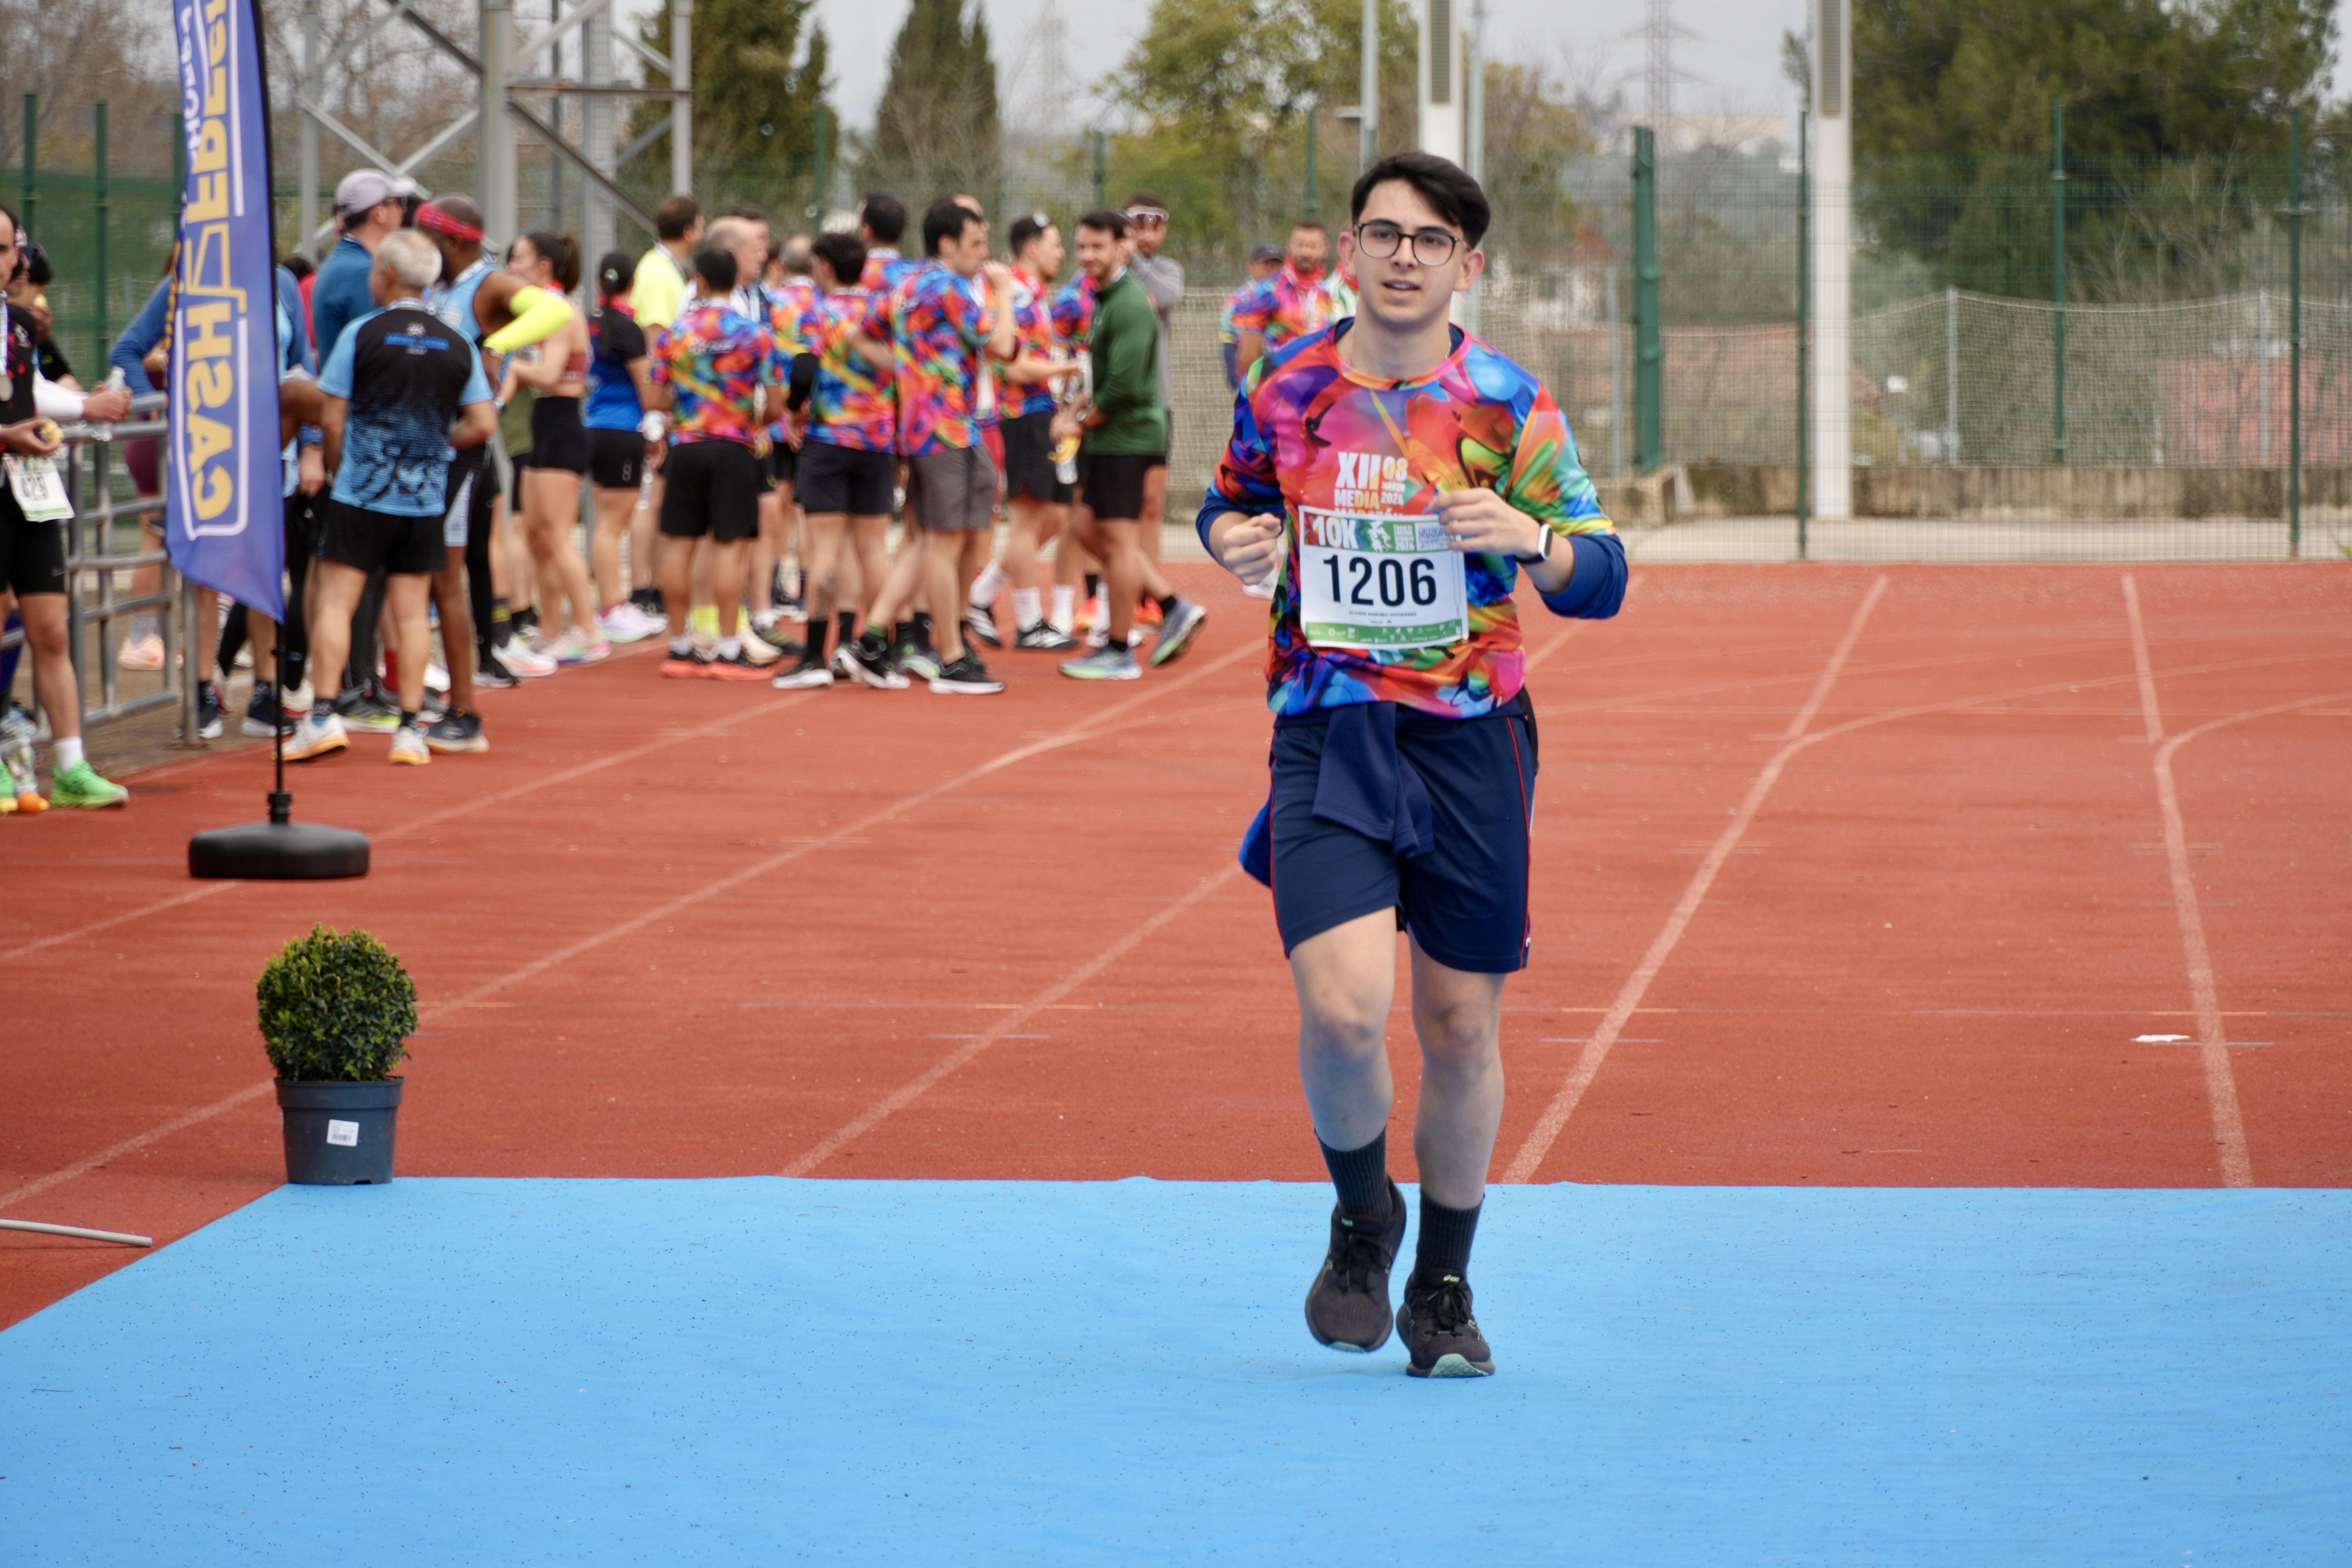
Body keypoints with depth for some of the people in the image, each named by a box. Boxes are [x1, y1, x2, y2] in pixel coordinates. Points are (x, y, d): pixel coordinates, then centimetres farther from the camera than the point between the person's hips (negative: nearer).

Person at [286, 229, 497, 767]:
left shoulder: (362, 334, -6)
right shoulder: (456, 345, 3)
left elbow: (332, 417, -4)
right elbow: (483, 424, 1)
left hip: (362, 495, -3)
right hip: (426, 500, 3)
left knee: (334, 601, 0)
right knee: (410, 612, 6)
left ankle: (324, 716, -9)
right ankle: (411, 729, 5)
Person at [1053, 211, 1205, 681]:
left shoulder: (1130, 306, -17)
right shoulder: (1105, 299, 14)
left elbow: (1124, 386, -23)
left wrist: (1082, 423, -11)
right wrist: (1075, 413, 9)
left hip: (1127, 436, -10)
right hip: (1107, 436, 10)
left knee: (1118, 539, -3)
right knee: (1096, 533, 14)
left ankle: (1118, 654, 4)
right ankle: (1174, 608, 18)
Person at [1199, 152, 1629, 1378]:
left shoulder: (1509, 407, -3)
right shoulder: (1286, 390, 2)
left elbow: (1601, 581, -2)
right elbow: (1230, 500, 21)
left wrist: (1531, 538, -23)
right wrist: (1234, 540, -2)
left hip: (1469, 736, 0)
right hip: (1326, 733, 0)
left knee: (1460, 1026, 6)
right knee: (1342, 1010, -17)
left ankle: (1444, 1289, 26)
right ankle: (1362, 1216, 14)